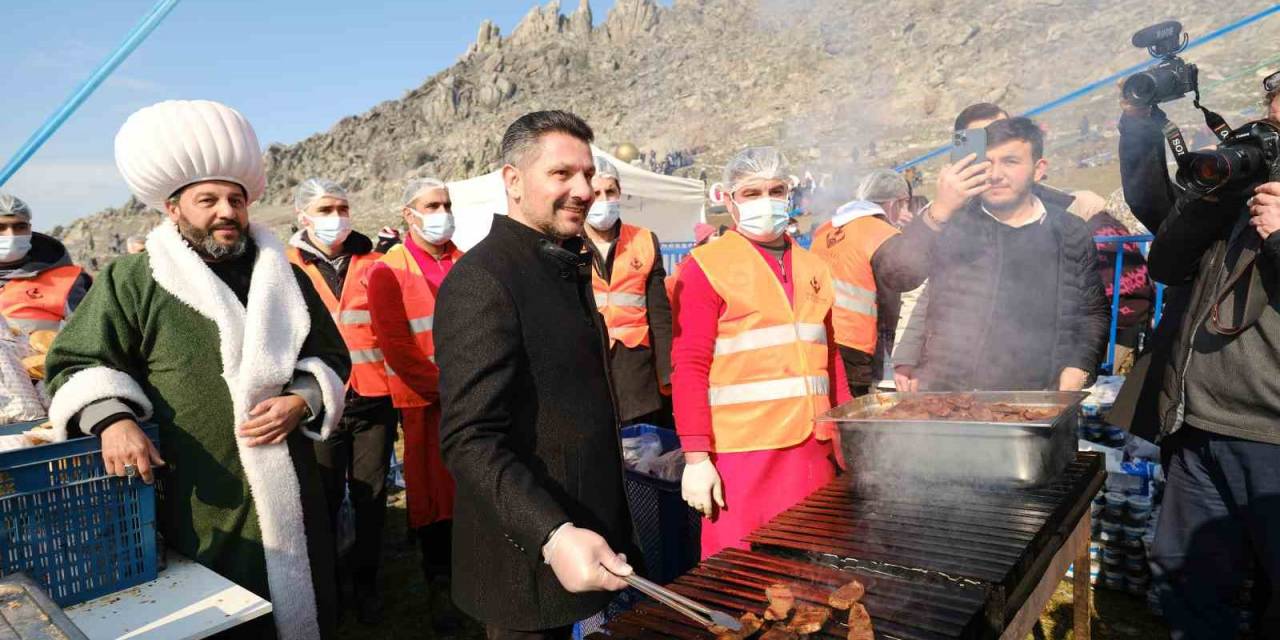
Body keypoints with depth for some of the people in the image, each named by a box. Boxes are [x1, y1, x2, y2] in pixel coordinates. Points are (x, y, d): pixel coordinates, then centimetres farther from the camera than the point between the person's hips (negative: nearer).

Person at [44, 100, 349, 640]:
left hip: (287, 490, 3)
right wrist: (111, 419, -18)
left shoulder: (286, 277, 8)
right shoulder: (132, 282, -1)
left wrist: (299, 401, -7)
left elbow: (330, 357, 12)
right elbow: (76, 363, 2)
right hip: (193, 503, -3)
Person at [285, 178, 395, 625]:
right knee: (323, 498, 11)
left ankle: (365, 582, 28)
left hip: (373, 398, 1)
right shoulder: (288, 268, 3)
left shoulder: (373, 263, 6)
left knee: (371, 495, 10)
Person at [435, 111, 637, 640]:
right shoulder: (482, 279, -20)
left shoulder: (565, 269, 10)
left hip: (582, 536, 9)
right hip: (531, 565, -9)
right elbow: (471, 441, -26)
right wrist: (553, 536, -36)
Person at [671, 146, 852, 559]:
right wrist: (696, 457, -12)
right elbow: (689, 367, -8)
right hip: (742, 459, -5)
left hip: (813, 453, 5)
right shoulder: (707, 266, -3)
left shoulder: (811, 267, 14)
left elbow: (830, 358, 19)